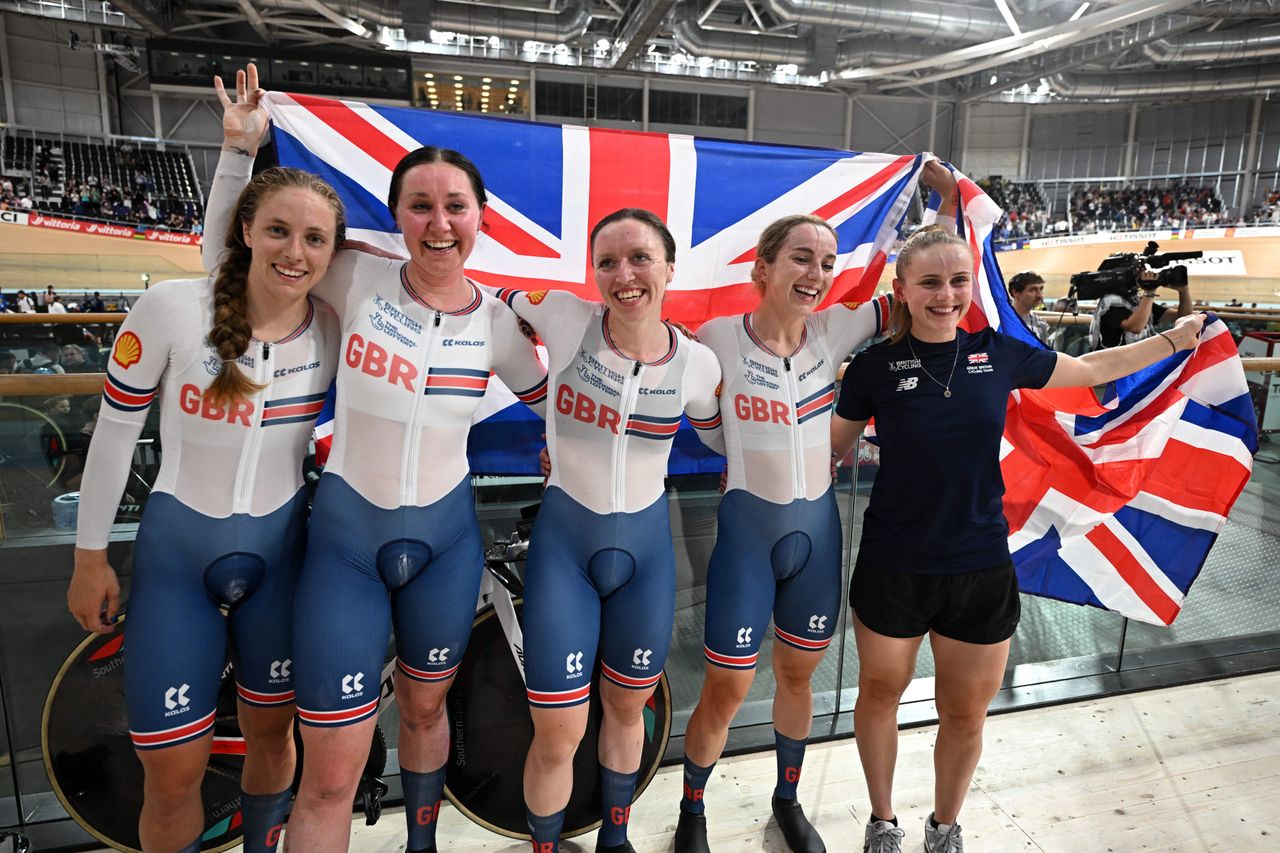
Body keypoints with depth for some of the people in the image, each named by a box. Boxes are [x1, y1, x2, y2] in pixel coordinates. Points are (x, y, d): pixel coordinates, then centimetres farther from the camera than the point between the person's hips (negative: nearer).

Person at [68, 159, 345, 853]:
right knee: (174, 771, 5)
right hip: (175, 550, -2)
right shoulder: (172, 309, -17)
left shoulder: (334, 330, -10)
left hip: (281, 550, 2)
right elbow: (113, 432, -7)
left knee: (271, 734, 19)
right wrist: (90, 558, 0)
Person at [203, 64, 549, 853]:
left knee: (425, 709, 25)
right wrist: (241, 148, -3)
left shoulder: (496, 322, -4)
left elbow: (552, 398, 13)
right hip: (345, 536, -1)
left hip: (447, 537, 2)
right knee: (330, 776, 2)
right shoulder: (358, 278, -8)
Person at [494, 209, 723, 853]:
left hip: (646, 545, 2)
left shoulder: (696, 363, -7)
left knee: (627, 709, 20)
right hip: (563, 541, -2)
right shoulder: (567, 320, -13)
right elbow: (492, 301, 5)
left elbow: (723, 438, 12)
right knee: (557, 736, 2)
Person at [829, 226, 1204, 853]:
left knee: (965, 713, 15)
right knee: (880, 694, 15)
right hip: (893, 569, -2)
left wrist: (1177, 338, 21)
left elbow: (1094, 368, 17)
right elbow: (829, 447, 1)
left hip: (980, 569, 2)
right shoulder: (874, 366, -9)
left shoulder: (999, 354, -1)